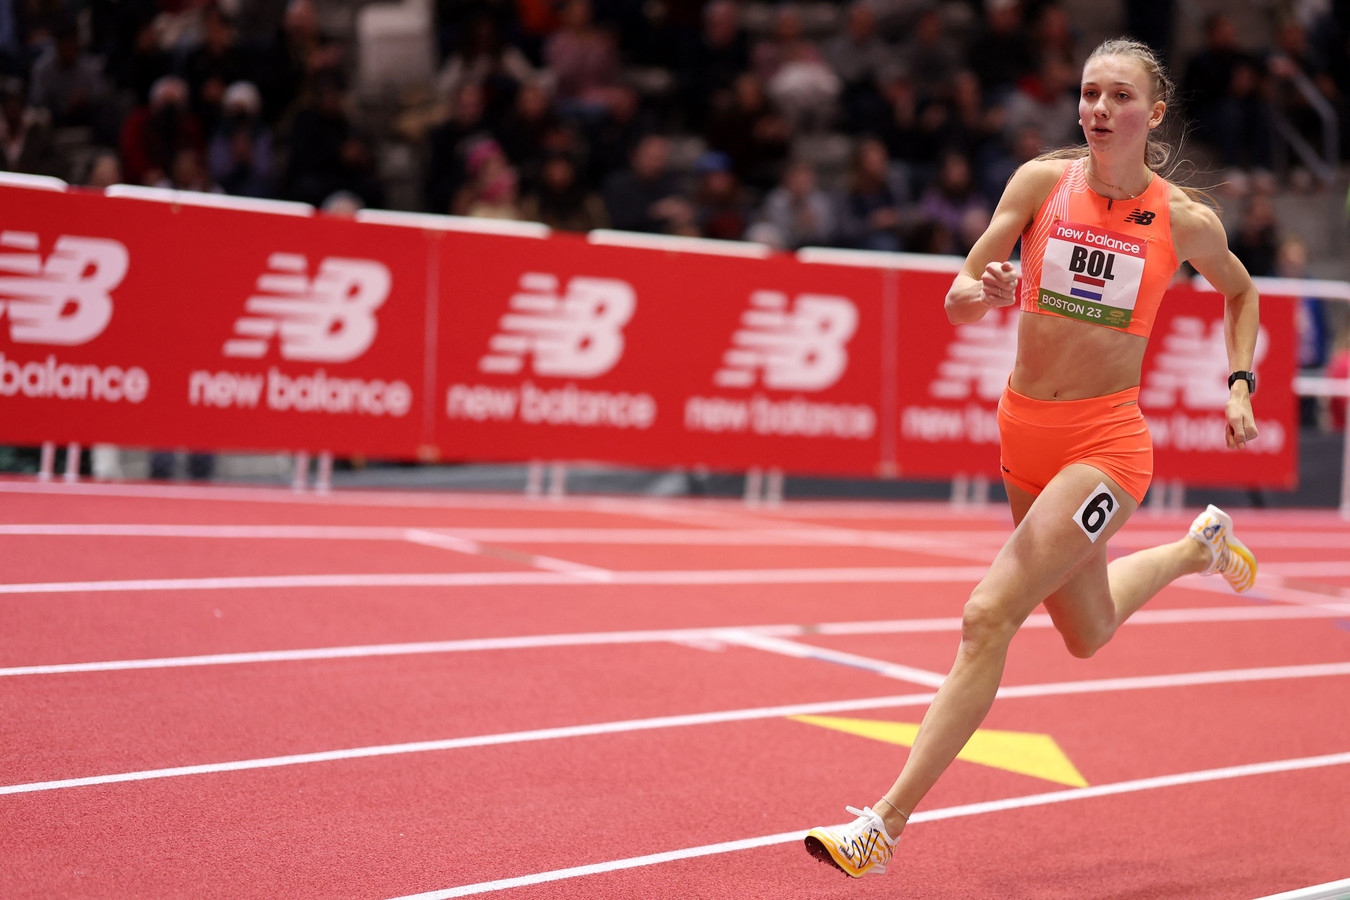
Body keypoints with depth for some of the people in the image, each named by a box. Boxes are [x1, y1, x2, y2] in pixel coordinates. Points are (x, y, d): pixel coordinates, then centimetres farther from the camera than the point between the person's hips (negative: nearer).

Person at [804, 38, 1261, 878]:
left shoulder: (1185, 220, -6)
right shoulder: (1043, 180, -3)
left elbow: (1241, 291, 16)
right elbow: (957, 299, -3)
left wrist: (1240, 384, 4)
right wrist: (989, 293, -25)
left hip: (1105, 443, -4)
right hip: (1024, 431, 5)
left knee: (989, 617, -18)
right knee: (1089, 634, 23)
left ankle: (886, 824, -13)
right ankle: (1200, 544, 52)